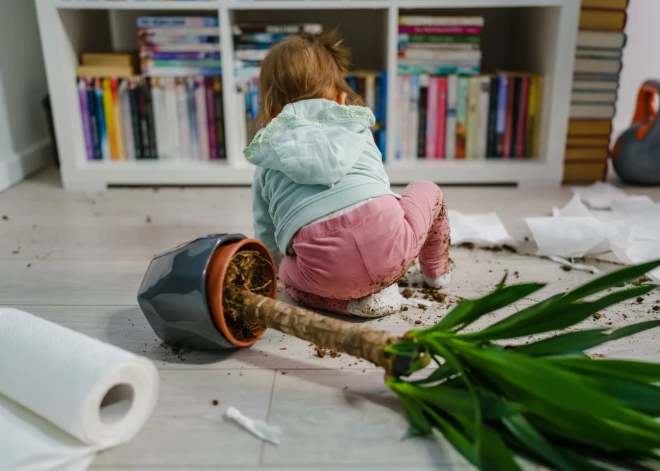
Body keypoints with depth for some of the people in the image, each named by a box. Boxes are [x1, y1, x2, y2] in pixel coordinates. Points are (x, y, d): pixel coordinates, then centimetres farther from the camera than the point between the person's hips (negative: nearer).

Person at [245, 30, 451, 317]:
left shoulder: (266, 158, 23)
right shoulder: (356, 125, 25)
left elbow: (267, 242, 29)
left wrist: (278, 263, 53)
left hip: (325, 273, -1)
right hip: (387, 242, 2)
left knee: (288, 272, 33)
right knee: (428, 190, 30)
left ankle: (364, 299, 12)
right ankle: (436, 271, 46)